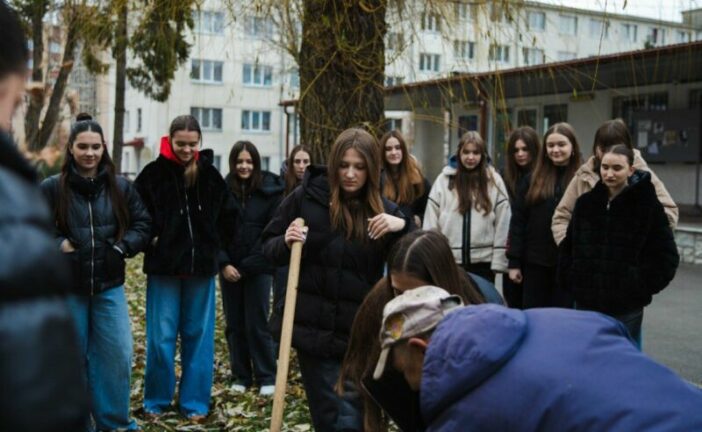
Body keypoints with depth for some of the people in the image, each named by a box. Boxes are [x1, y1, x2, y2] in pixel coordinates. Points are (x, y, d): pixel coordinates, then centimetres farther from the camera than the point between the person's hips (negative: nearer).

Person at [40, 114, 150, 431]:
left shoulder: (120, 187, 2)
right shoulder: (51, 188, -4)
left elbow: (143, 224, 7)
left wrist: (123, 247, -7)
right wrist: (58, 245, -14)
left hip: (109, 286, 2)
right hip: (66, 288, -2)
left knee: (117, 355, 3)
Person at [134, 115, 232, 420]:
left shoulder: (211, 175, 5)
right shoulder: (153, 173, -5)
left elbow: (226, 218, 14)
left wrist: (212, 243, 6)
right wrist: (151, 239, -8)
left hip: (202, 266, 2)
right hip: (163, 266, -2)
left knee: (199, 336, 7)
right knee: (161, 337, 1)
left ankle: (194, 402, 18)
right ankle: (156, 400, 18)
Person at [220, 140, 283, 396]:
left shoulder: (270, 191, -5)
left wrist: (248, 264, -10)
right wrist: (224, 264, -8)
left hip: (259, 268, -2)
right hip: (229, 267, 2)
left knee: (257, 325, 0)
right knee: (235, 325, 8)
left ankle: (267, 378, 11)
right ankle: (241, 376, 20)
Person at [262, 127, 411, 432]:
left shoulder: (384, 211, 2)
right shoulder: (306, 197, -1)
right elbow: (269, 246, 8)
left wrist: (403, 226, -19)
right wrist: (286, 243, -15)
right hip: (314, 329, -1)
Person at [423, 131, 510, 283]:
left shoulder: (494, 180, 0)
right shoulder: (444, 180, 0)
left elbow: (502, 224, -1)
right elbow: (431, 222, 0)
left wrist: (498, 261, -5)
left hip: (483, 262, 0)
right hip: (449, 260, 1)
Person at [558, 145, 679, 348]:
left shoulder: (648, 205, -5)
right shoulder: (586, 202, 5)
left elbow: (667, 255, -2)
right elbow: (568, 246, 14)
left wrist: (643, 285, -8)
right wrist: (568, 280, 4)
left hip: (626, 304, -3)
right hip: (586, 300, 4)